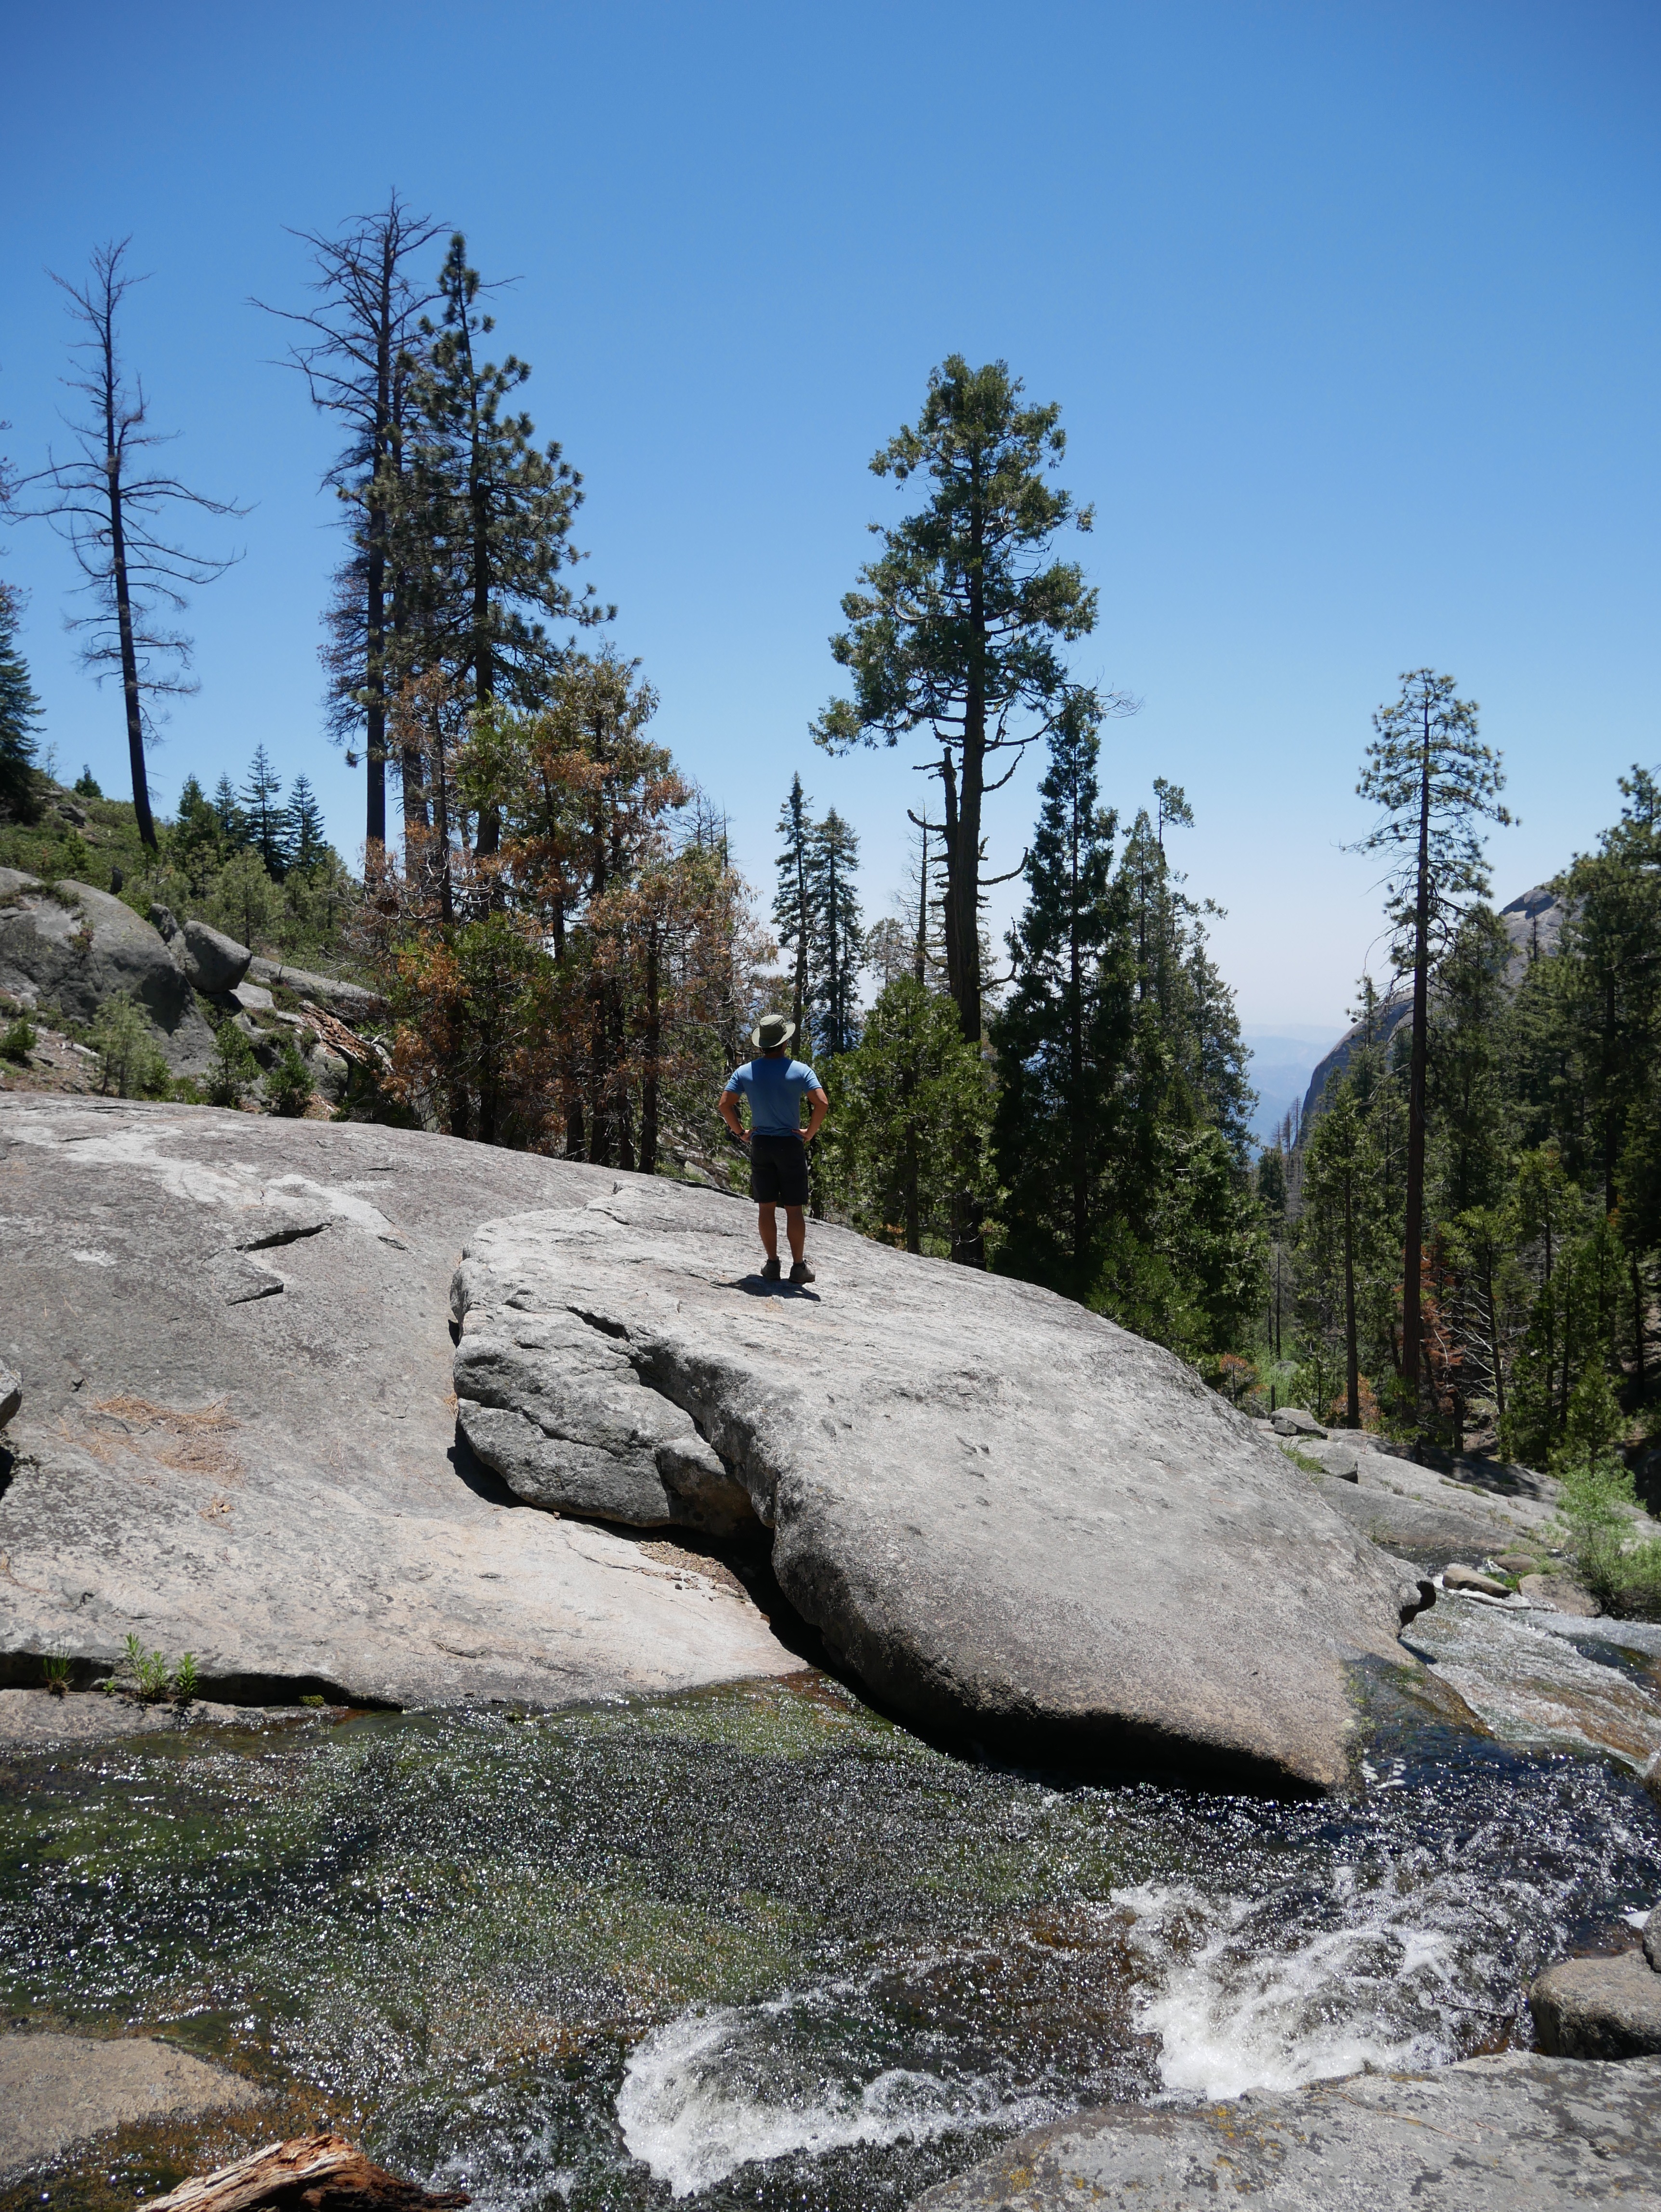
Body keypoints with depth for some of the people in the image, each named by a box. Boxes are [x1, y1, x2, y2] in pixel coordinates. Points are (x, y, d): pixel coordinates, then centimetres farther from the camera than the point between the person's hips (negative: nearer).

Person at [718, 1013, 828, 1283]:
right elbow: (822, 1104, -16)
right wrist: (810, 1134, -5)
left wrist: (740, 1133, 5)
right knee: (795, 1209, 3)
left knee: (766, 1207, 8)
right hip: (791, 1145, -2)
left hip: (760, 1145, 2)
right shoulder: (800, 1071, -6)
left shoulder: (745, 1072, 0)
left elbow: (725, 1104, -6)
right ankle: (798, 1266, 5)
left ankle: (772, 1264, 9)